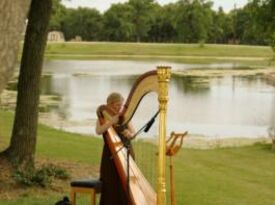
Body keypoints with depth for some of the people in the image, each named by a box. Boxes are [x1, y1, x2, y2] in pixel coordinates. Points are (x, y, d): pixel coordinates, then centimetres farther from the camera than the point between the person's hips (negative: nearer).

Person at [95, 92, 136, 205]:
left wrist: (130, 134, -26)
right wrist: (112, 122, -35)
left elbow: (133, 133, -2)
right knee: (112, 187, -7)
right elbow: (99, 131, -21)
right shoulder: (103, 118, 0)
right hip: (111, 156, -2)